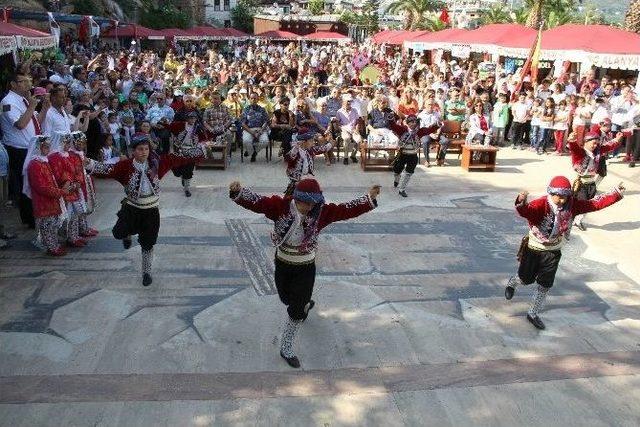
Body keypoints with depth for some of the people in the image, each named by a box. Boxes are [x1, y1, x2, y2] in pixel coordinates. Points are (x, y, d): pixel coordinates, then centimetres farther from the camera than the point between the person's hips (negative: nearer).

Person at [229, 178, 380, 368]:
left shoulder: (321, 212, -15)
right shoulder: (280, 206, -19)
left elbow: (347, 209, -16)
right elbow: (256, 202, -30)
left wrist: (369, 198, -25)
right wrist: (238, 192, -48)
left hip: (306, 268, -1)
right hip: (282, 265, 1)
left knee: (296, 311, 2)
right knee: (287, 300, 25)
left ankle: (286, 350, 23)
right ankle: (305, 304, 62)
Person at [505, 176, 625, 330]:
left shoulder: (571, 205, -11)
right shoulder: (541, 204, -28)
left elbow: (595, 203, -5)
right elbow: (526, 211, -48)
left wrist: (617, 193, -10)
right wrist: (521, 203, -71)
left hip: (553, 252, 4)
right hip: (534, 249, -4)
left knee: (545, 285, 8)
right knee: (526, 278, 15)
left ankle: (533, 314, 25)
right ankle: (512, 283, 51)